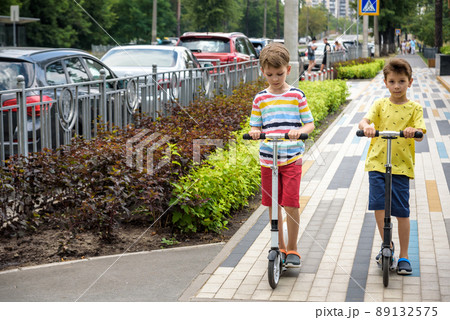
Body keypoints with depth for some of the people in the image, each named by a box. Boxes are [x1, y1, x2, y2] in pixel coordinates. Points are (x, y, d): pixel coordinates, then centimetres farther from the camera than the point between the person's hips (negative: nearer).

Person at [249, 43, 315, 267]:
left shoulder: (297, 96, 0)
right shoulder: (260, 99, 6)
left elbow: (310, 124, 1)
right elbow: (255, 126, 9)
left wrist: (299, 131, -20)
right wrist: (254, 131, -14)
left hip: (291, 158, -3)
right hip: (268, 159, 3)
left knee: (291, 204, -8)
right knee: (272, 204, 9)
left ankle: (292, 248, 9)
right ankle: (280, 247, 25)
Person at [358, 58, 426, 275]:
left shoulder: (414, 108, 2)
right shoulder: (380, 104, 6)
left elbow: (420, 135, -11)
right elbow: (363, 121, -10)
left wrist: (413, 131, -35)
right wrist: (367, 127, -33)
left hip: (401, 167, -1)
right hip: (377, 163, 1)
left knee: (402, 212, 2)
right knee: (379, 207, -4)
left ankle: (403, 256, 18)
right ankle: (388, 246, 21)